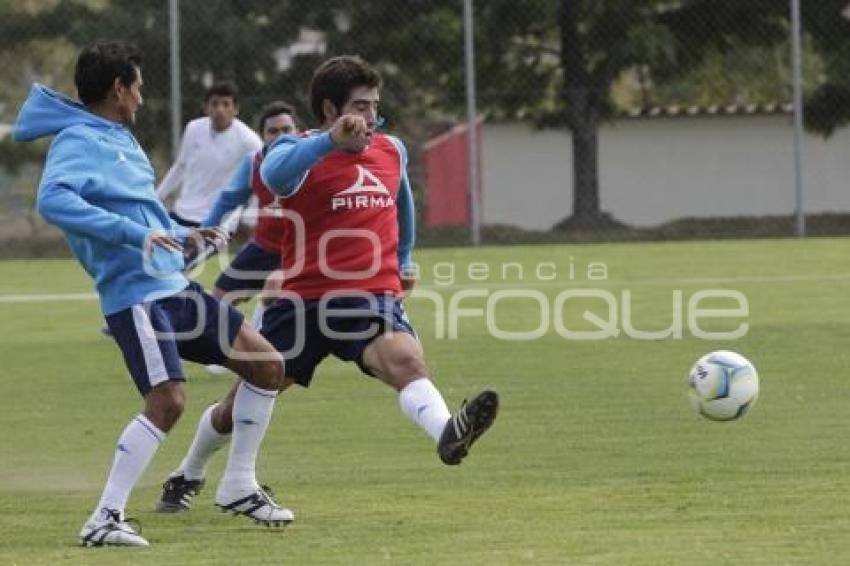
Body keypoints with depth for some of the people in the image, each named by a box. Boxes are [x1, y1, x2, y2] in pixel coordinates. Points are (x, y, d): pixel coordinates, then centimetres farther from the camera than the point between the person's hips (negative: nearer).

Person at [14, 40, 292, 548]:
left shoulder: (120, 139, 18)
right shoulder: (79, 141, -11)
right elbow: (53, 200, -30)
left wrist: (184, 235, 25)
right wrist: (134, 232, -32)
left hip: (174, 288, 10)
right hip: (136, 295, -10)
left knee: (268, 365, 10)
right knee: (168, 399, -24)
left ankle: (239, 486, 21)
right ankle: (105, 519, -18)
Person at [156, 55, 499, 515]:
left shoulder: (392, 152, 9)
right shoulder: (303, 151, -8)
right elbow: (274, 173, -34)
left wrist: (404, 259, 41)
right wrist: (332, 140, -49)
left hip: (372, 297, 2)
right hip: (304, 299, -2)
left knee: (406, 359, -31)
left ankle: (447, 434, -58)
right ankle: (189, 474, 38)